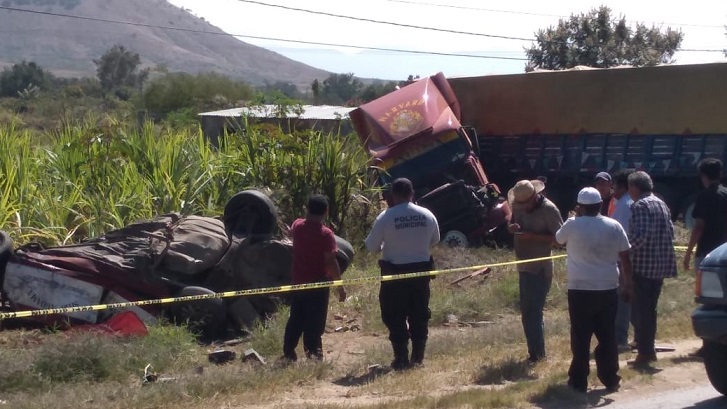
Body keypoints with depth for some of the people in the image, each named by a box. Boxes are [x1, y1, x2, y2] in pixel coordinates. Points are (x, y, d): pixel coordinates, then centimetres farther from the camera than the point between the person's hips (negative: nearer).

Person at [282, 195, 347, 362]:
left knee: (296, 319, 17)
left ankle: (288, 353, 22)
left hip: (298, 282, 6)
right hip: (318, 284, -6)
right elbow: (331, 262, -19)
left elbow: (291, 234, 26)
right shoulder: (326, 234, -17)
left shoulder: (298, 225, 0)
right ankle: (313, 355, 1)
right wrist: (340, 286, -13)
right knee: (314, 323, -1)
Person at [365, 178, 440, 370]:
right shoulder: (427, 215, 0)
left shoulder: (386, 217, -13)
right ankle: (418, 357, 17)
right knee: (419, 315, 13)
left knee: (395, 317, 6)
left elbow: (371, 246, -6)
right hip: (421, 270, 4)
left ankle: (401, 359, 5)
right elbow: (434, 240, 16)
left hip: (394, 272, -4)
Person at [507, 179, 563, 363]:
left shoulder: (549, 209, -14)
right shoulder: (519, 206, 6)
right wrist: (512, 227, -6)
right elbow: (511, 225, 19)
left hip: (540, 268, -8)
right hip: (524, 266, 8)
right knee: (528, 311, 13)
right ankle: (537, 352, 23)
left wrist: (532, 236, -24)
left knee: (532, 311, -8)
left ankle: (536, 353, -1)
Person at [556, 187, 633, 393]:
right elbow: (625, 258, 4)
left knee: (581, 337, 4)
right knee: (607, 336, 11)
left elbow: (558, 239, 15)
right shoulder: (614, 226, 1)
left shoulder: (572, 225, -6)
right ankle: (610, 380, 16)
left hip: (580, 289, -2)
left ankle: (579, 381, 6)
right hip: (608, 289, 3)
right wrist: (627, 284, 12)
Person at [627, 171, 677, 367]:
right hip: (661, 265, 9)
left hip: (643, 265, -8)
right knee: (650, 309, 17)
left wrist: (626, 248, -10)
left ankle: (644, 353, 1)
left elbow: (640, 234, -24)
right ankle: (649, 349, 23)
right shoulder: (662, 204, 14)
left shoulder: (639, 206, -13)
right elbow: (670, 232, 16)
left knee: (640, 310, -1)